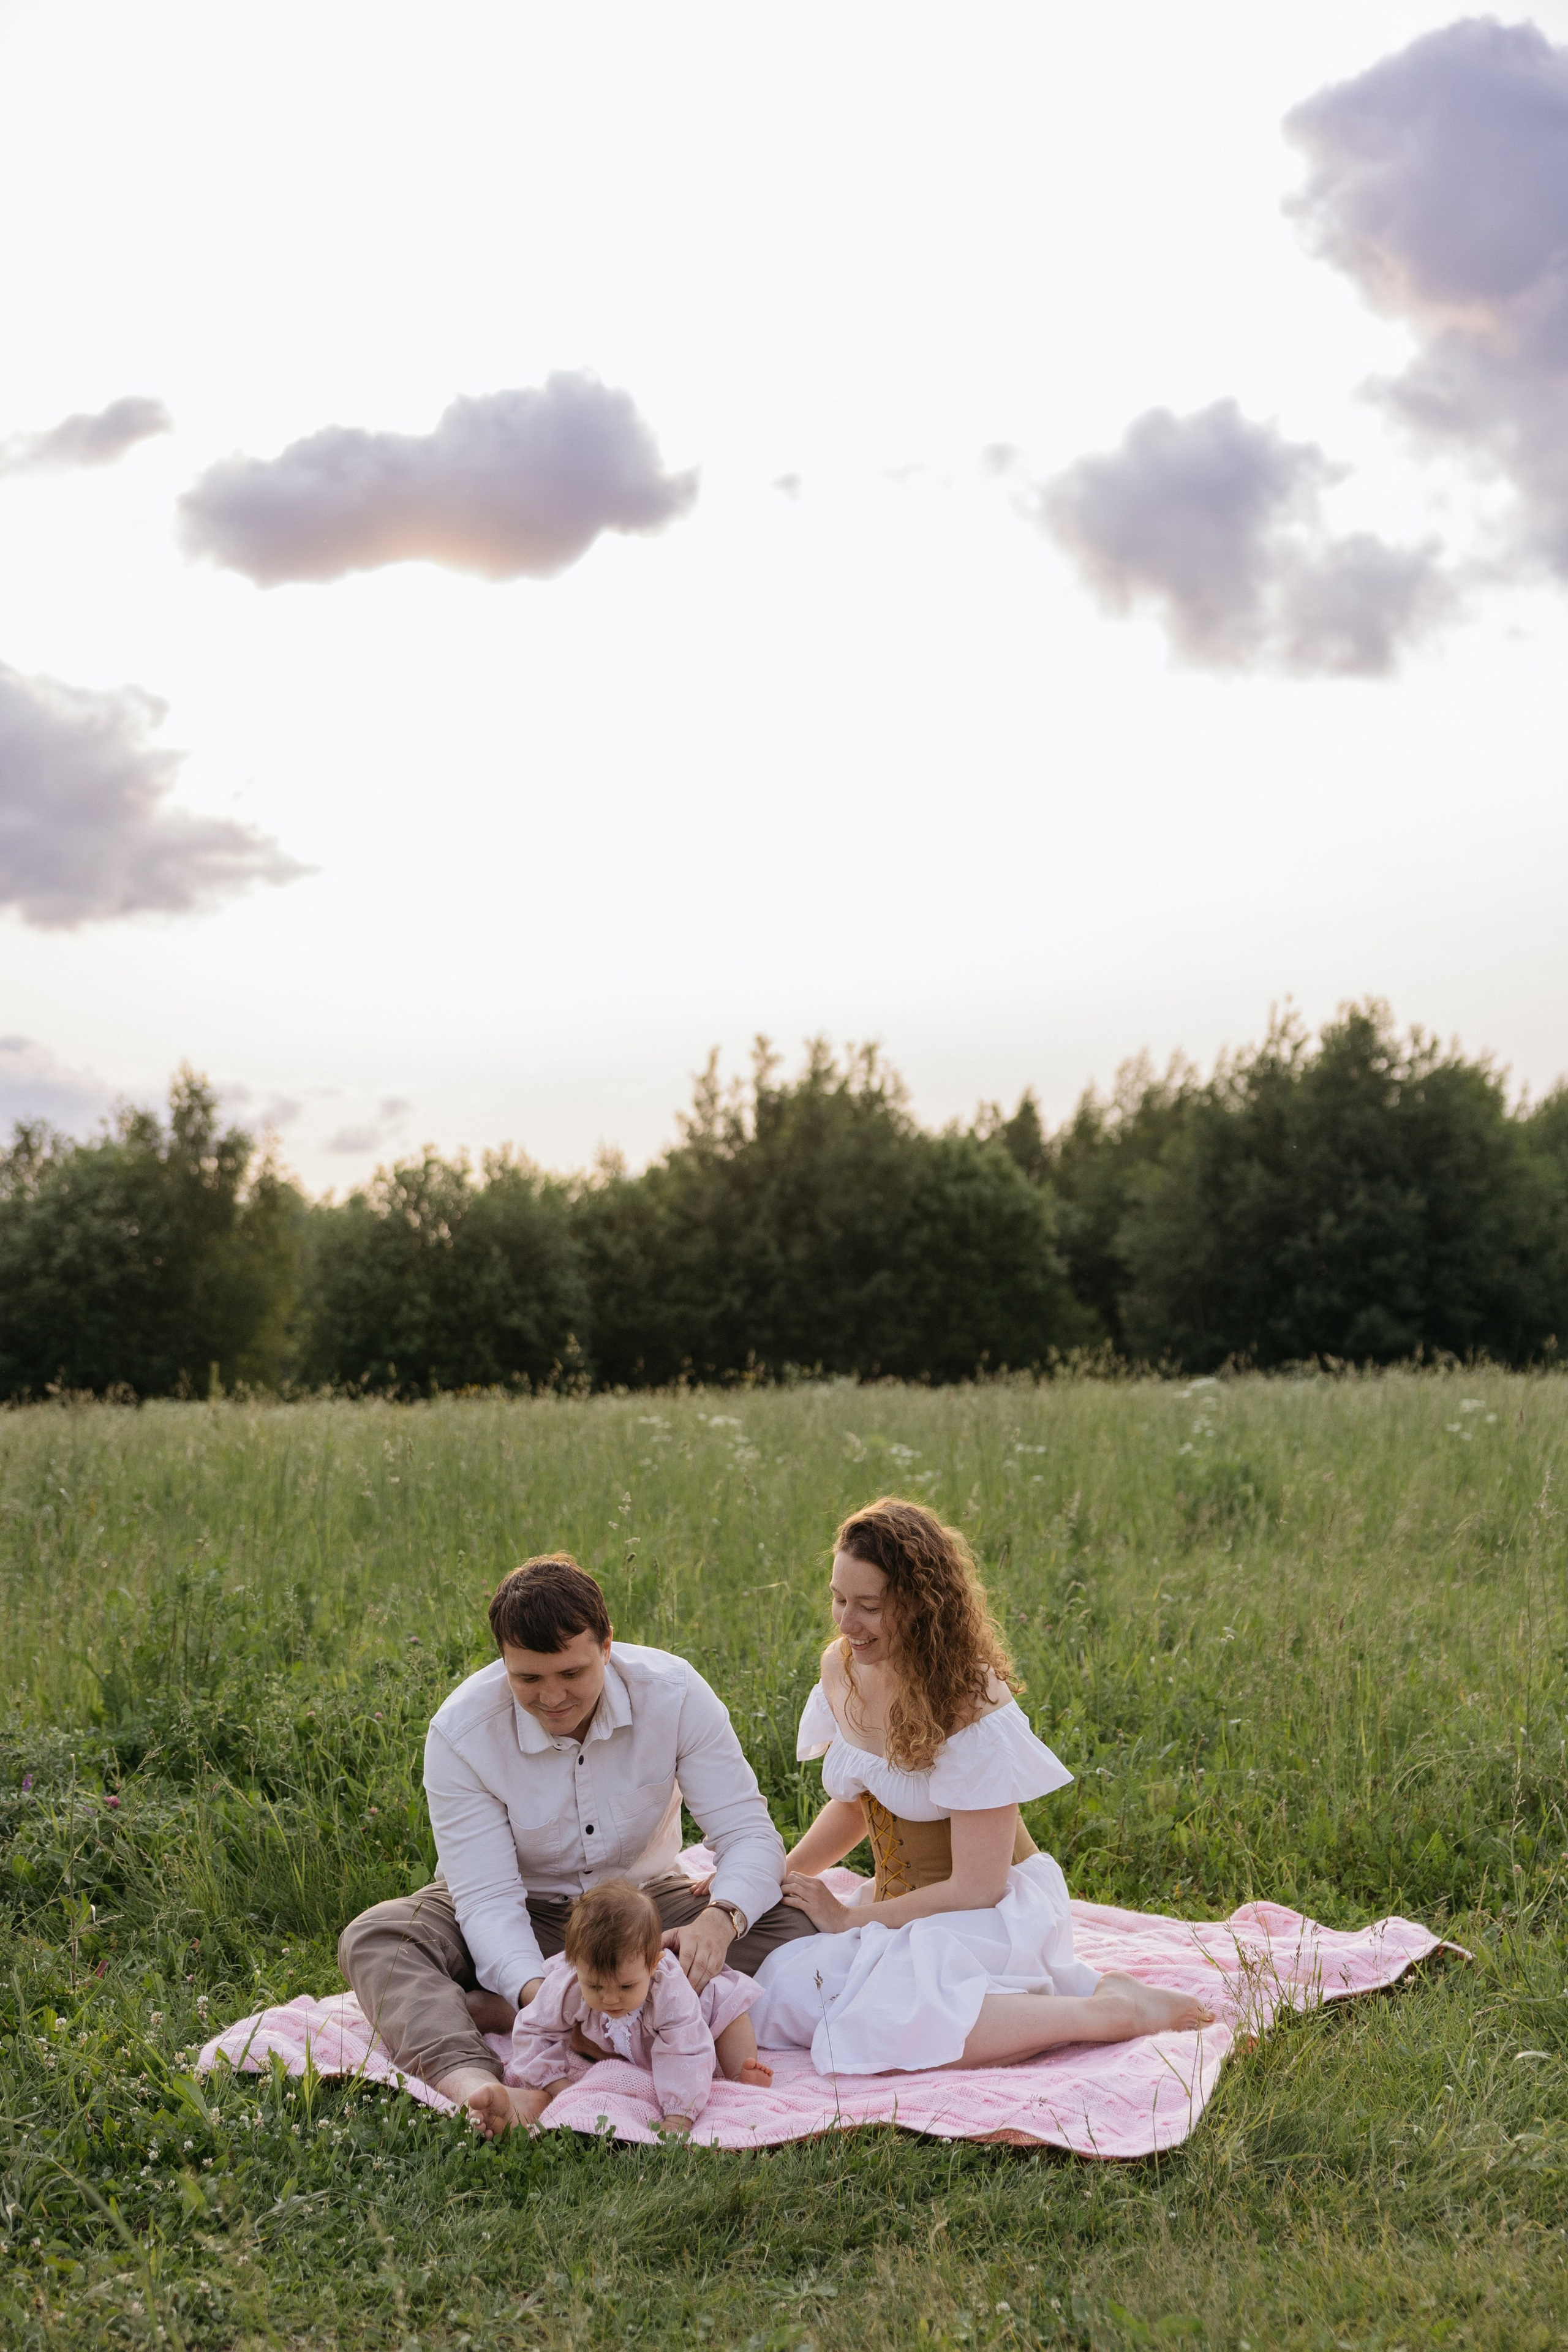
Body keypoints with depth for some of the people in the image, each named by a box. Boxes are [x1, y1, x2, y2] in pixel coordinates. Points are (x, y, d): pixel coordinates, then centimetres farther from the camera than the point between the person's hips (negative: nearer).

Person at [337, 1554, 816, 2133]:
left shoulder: (673, 1692, -20)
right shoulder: (460, 1731, -22)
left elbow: (749, 1833, -19)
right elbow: (486, 1896, -26)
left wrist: (721, 1917, -42)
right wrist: (534, 1989, -46)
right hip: (524, 1916, -1)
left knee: (790, 1927, -27)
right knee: (372, 1939, -28)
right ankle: (470, 2078, -59)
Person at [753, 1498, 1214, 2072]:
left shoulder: (974, 1707, -22)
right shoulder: (841, 1668, 0)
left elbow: (977, 1888, -18)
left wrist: (848, 1918, -10)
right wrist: (774, 1878, 3)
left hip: (995, 1913, -9)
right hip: (908, 1907, 9)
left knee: (876, 2019, -32)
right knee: (785, 1983, -13)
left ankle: (1106, 2009, -16)